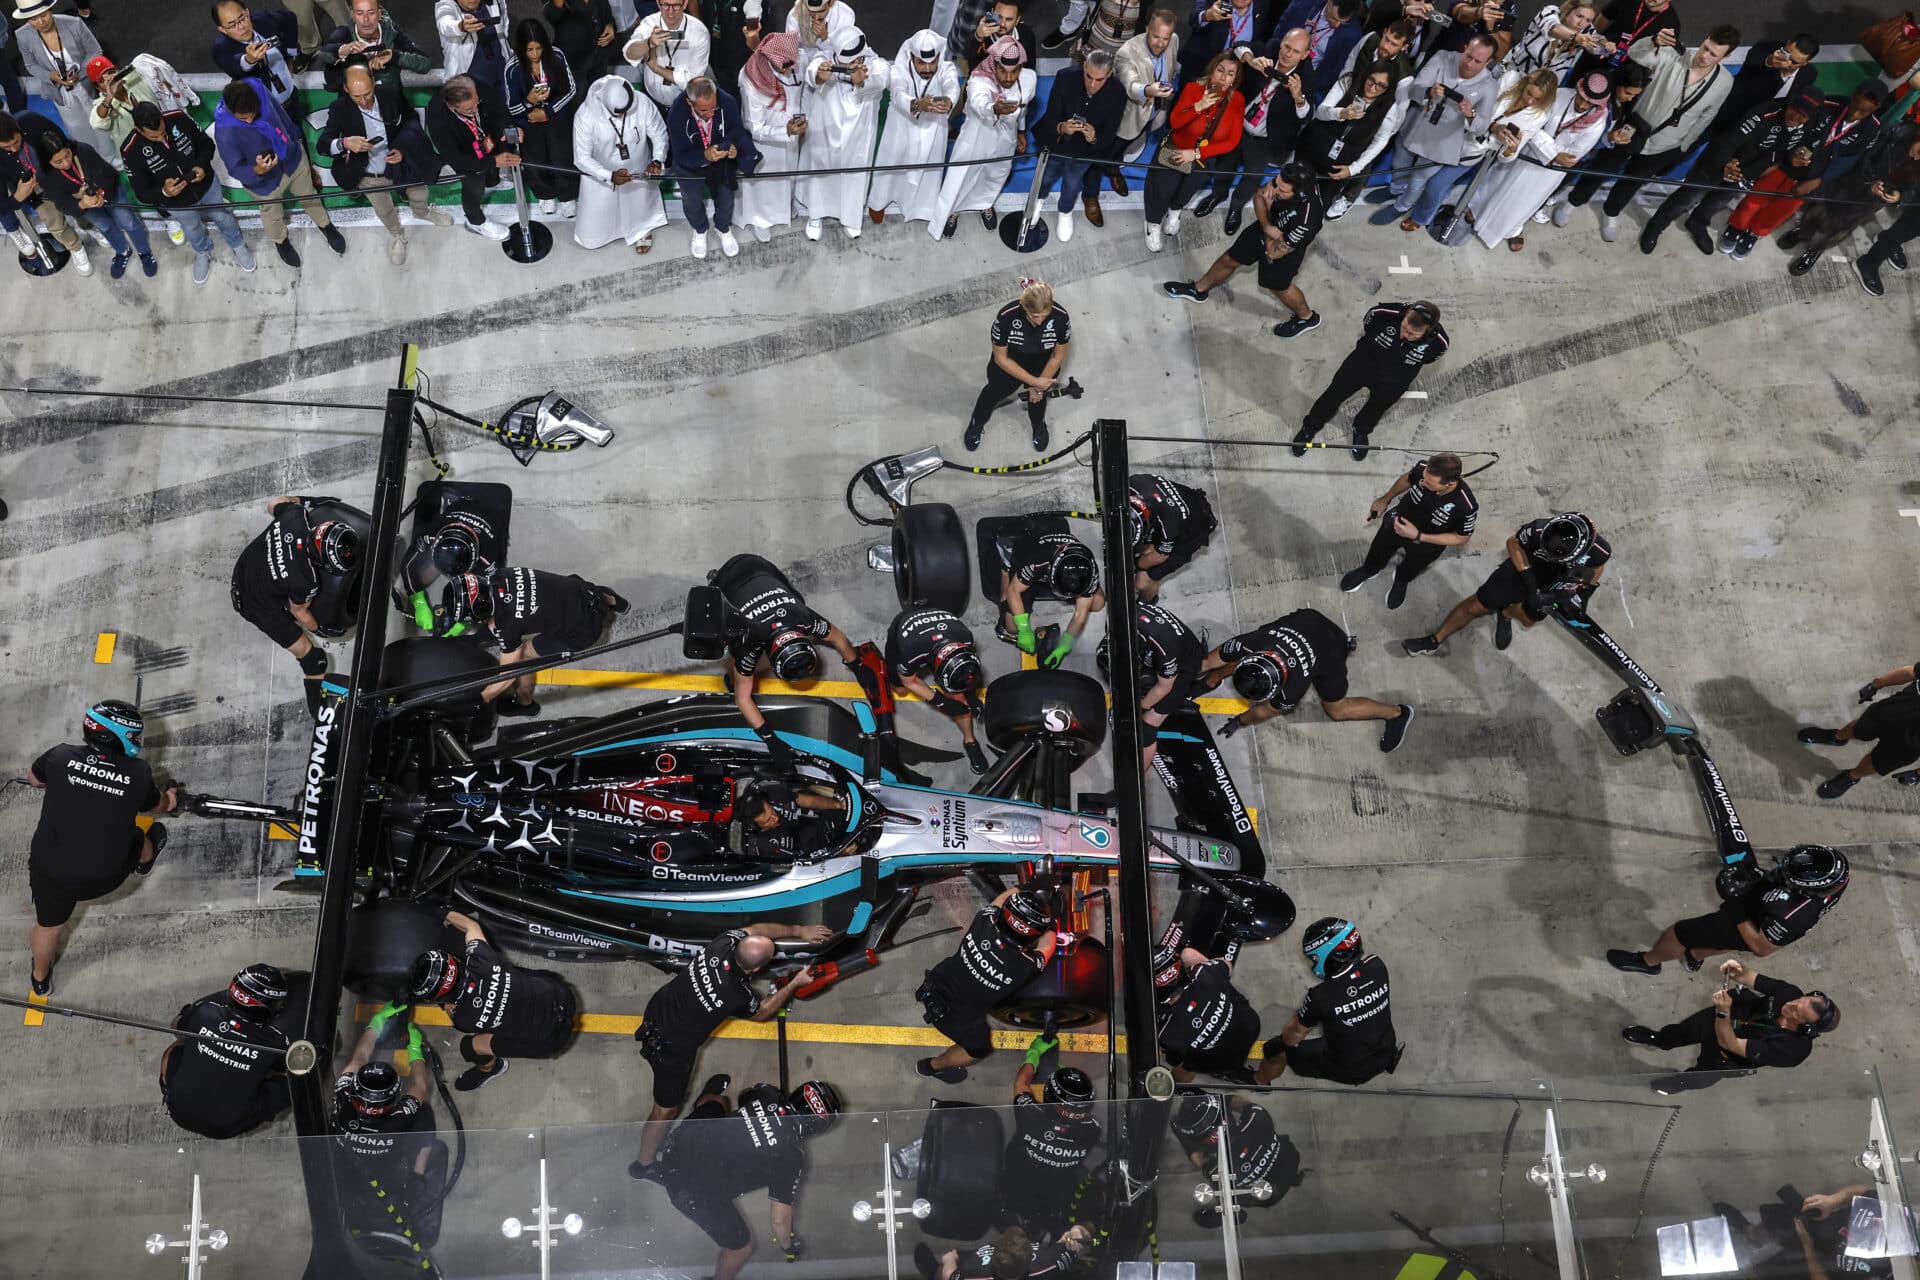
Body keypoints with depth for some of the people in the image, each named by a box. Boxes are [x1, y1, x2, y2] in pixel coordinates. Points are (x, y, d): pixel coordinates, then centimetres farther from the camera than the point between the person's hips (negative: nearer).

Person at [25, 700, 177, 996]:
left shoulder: (60, 756, -10)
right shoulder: (138, 773, -12)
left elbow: (32, 778, 15)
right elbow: (156, 805, 11)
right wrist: (169, 798, 35)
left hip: (48, 869, 2)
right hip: (104, 878, -2)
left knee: (48, 925, 28)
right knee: (153, 836, 25)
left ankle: (40, 980, 52)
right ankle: (143, 865, 57)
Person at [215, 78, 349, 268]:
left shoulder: (258, 90, -27)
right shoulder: (224, 132, -39)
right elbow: (235, 169, -29)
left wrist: (296, 137, 11)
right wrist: (256, 171, -51)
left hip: (293, 159, 3)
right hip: (265, 181, -3)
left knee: (308, 196, 30)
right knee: (272, 214, 26)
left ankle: (325, 226, 62)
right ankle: (280, 242, 60)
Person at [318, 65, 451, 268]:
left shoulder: (391, 94, -19)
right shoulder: (339, 108, -23)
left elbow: (411, 119, 1)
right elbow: (322, 144, -23)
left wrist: (403, 149, -14)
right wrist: (344, 143, -46)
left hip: (399, 163, 1)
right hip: (370, 176, -1)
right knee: (385, 213, 2)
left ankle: (421, 212, 49)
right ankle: (396, 235, 42)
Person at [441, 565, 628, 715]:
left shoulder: (506, 624, -27)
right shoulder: (496, 575, -11)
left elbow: (507, 677, -13)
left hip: (584, 631, -6)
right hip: (587, 592, 6)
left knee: (520, 657, 7)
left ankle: (524, 704, 33)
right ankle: (610, 600, 61)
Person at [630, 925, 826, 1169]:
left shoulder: (726, 941, -22)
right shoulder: (738, 996, -32)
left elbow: (757, 928, 1)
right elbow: (762, 1013, -6)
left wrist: (799, 930, 5)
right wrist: (795, 984, 0)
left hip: (657, 1009, 6)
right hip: (673, 1046, -6)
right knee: (666, 1110, 14)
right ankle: (643, 1165, 30)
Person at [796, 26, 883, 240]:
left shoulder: (874, 63, -21)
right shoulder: (824, 59, -22)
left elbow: (878, 80, -44)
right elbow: (811, 73, -44)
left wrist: (860, 81, -68)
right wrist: (819, 77, -70)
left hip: (858, 135, 1)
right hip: (824, 132, -1)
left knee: (854, 174, 18)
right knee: (819, 170, 17)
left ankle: (850, 218, 41)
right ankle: (816, 215, 39)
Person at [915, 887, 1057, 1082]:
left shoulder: (983, 922, -26)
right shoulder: (1026, 967, -34)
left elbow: (1011, 892, -6)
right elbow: (1049, 941, -13)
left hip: (934, 984, 5)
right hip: (956, 1016, -4)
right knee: (979, 1047, 26)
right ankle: (932, 1067, 47)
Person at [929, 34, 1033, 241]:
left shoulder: (1029, 79, -23)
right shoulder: (979, 81, -39)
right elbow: (980, 104, -64)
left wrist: (1021, 132, 16)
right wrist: (996, 109, -87)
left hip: (1005, 142, 5)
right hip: (975, 140, -4)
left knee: (996, 176, 31)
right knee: (959, 179, 17)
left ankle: (984, 203, 64)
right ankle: (950, 211, 50)